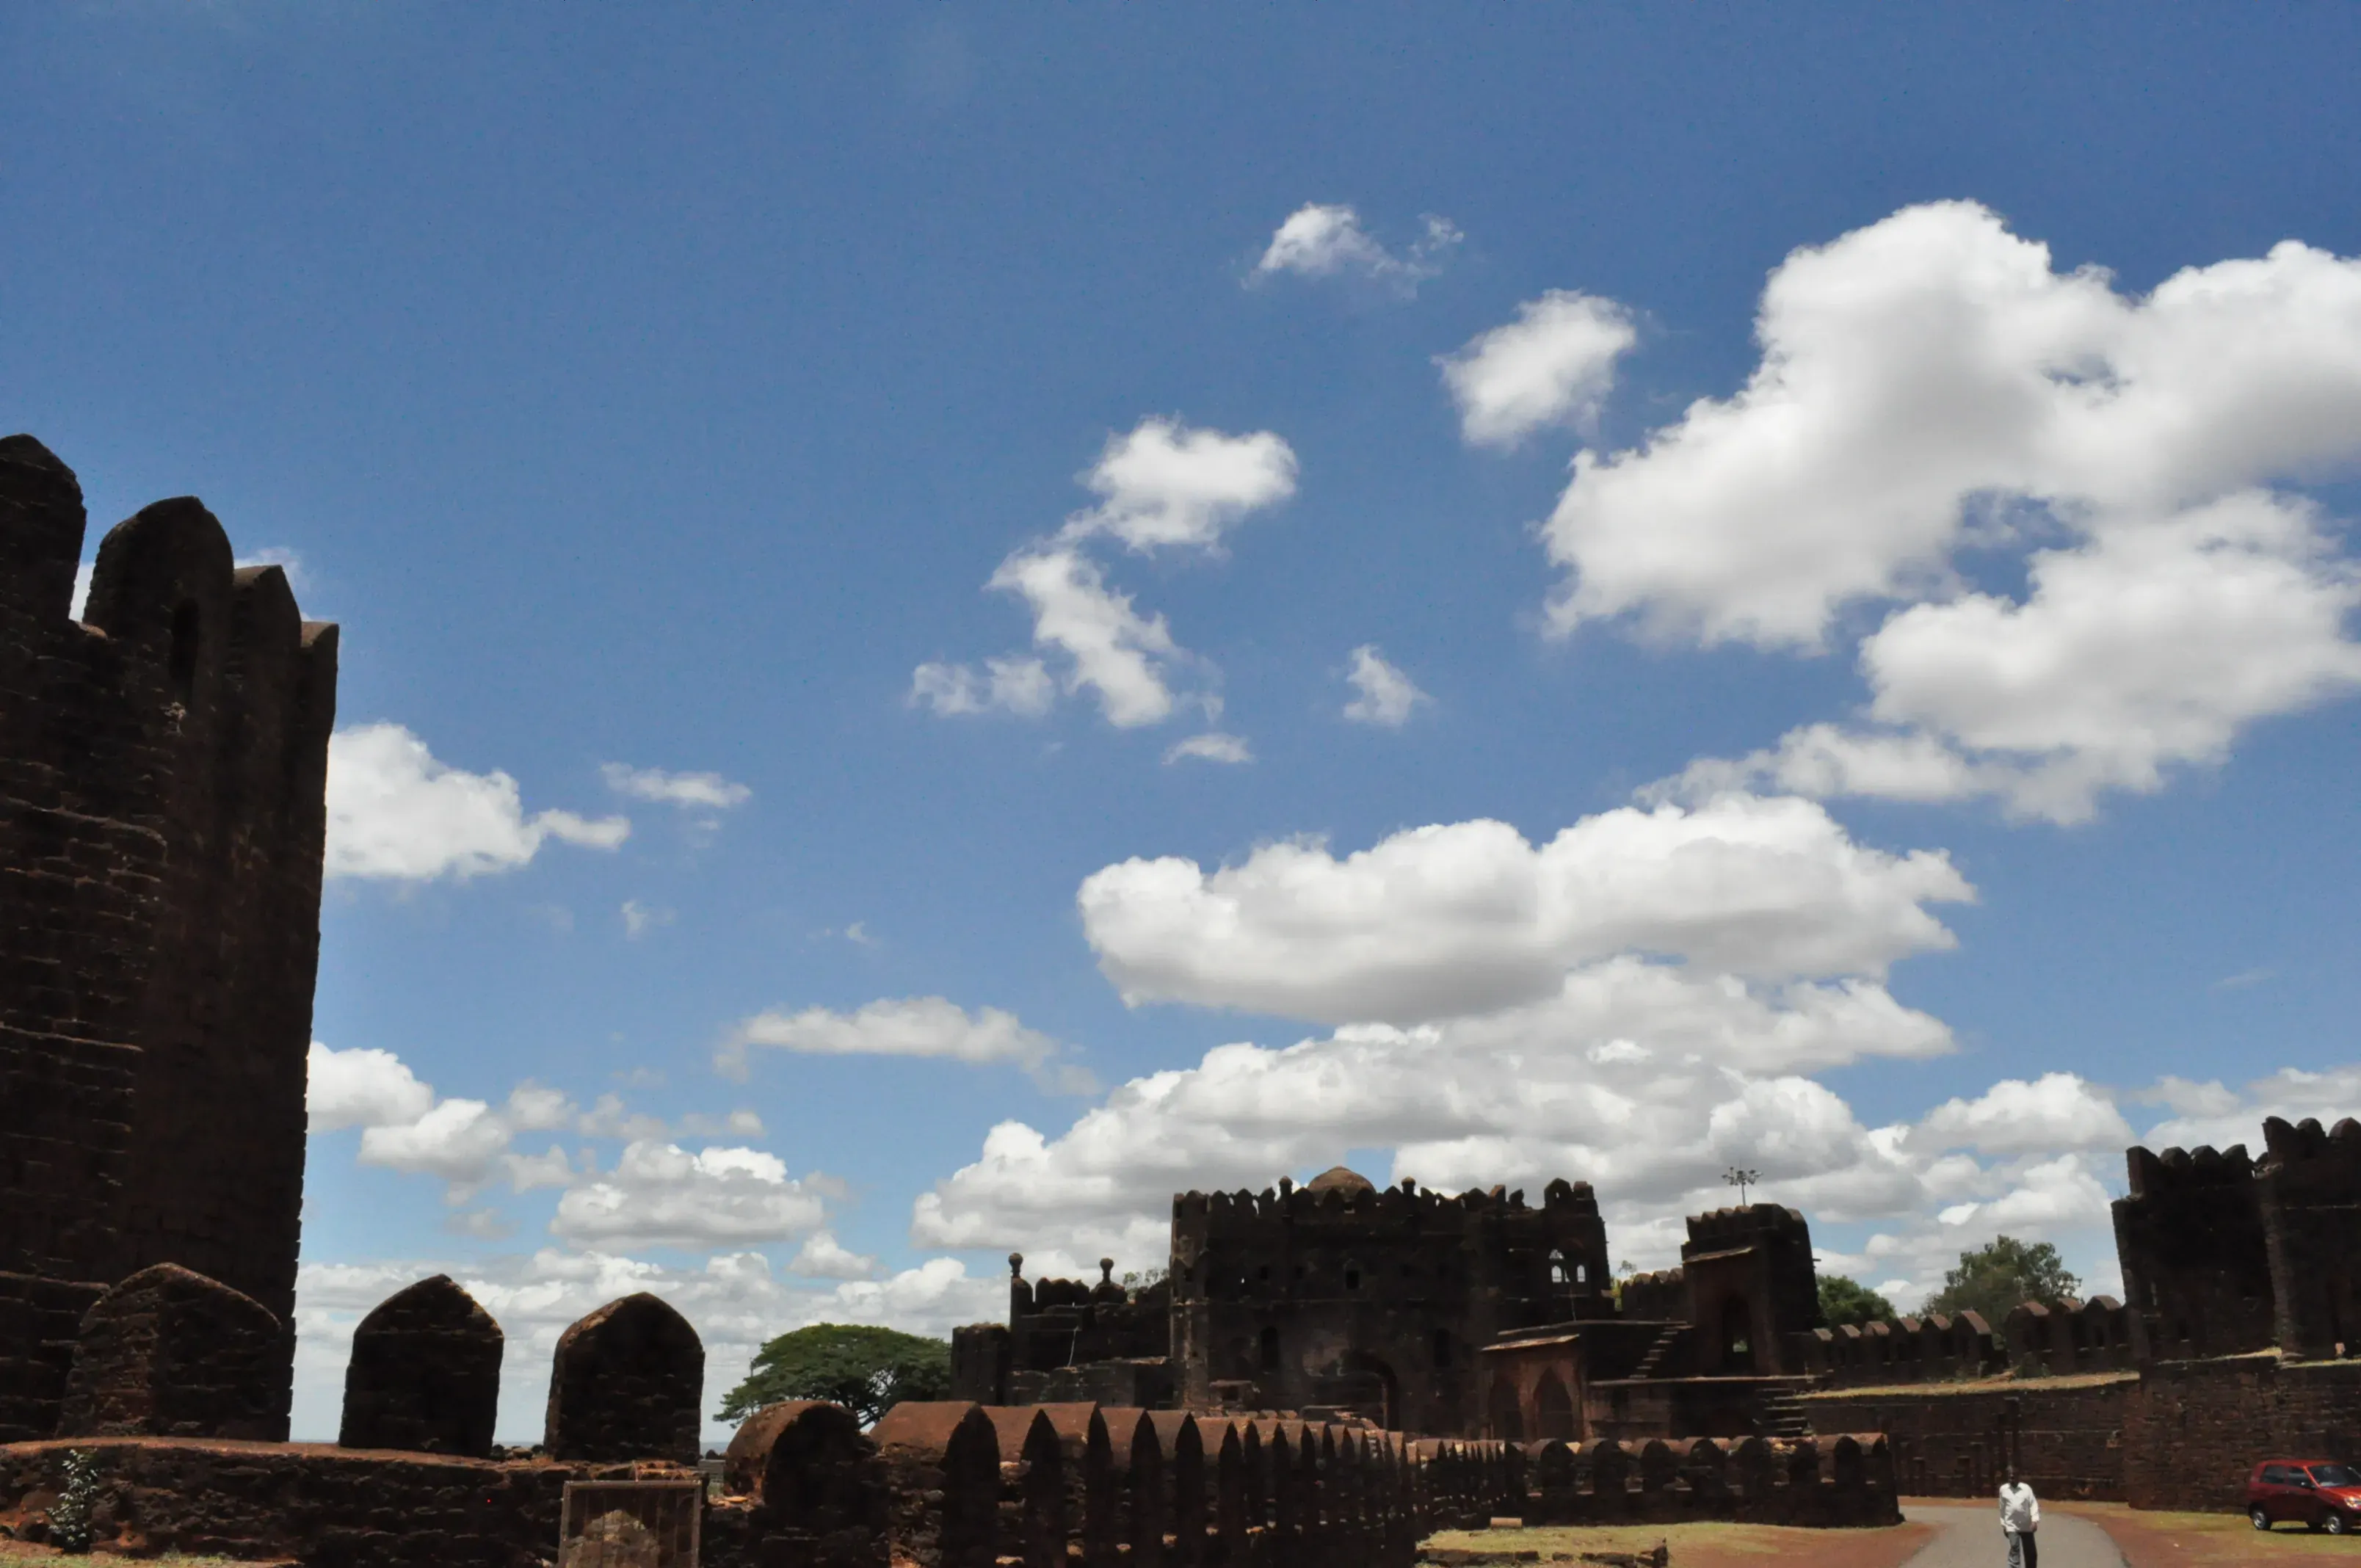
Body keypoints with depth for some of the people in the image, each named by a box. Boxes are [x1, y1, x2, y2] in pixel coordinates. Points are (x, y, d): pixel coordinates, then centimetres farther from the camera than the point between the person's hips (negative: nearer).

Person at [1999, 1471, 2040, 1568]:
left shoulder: (2026, 1488, 0)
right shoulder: (2003, 1489, 4)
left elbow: (2033, 1504, -6)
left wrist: (2035, 1520, -19)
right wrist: (2003, 1524, 11)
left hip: (2026, 1525, 1)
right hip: (2011, 1525, -1)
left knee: (2030, 1552, 8)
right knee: (2014, 1548, -12)